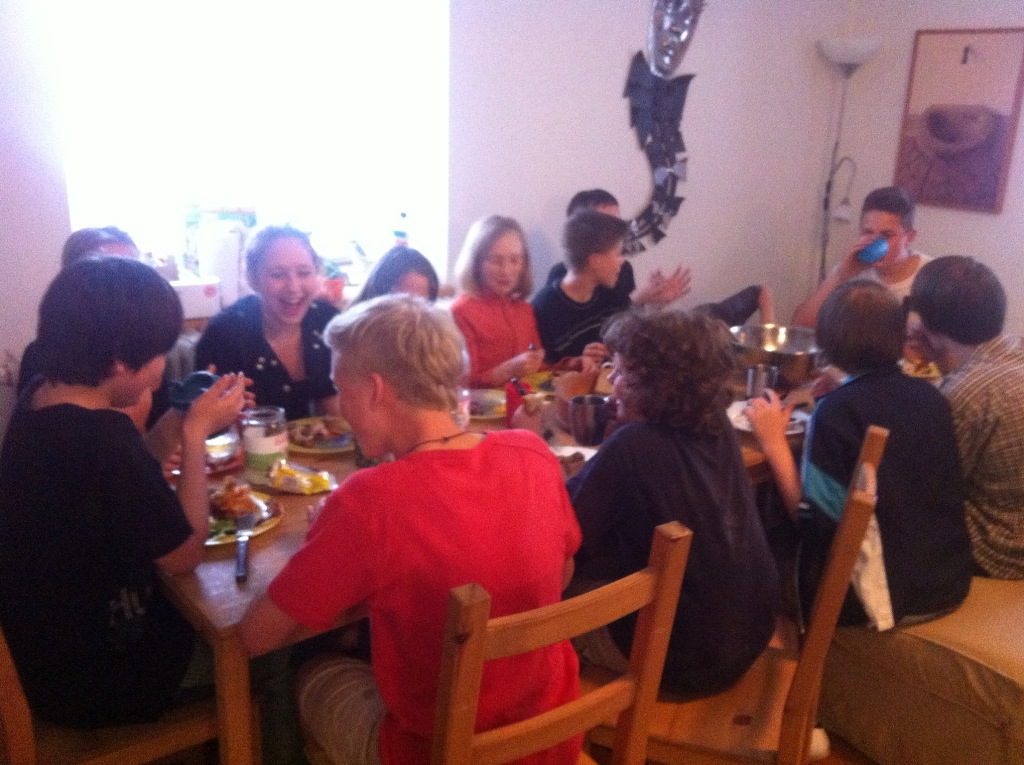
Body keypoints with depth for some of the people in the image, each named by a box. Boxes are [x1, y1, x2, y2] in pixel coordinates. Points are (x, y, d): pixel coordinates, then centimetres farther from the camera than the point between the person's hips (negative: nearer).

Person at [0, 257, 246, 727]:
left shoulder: (39, 398, -5)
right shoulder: (103, 438, -32)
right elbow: (186, 555, -20)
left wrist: (183, 420, -3)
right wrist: (197, 431, -16)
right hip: (94, 683, -8)